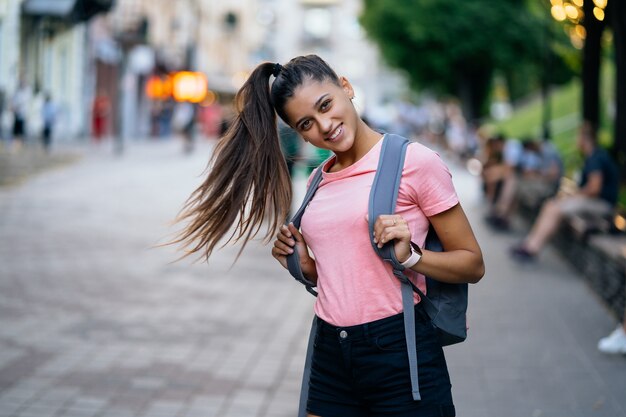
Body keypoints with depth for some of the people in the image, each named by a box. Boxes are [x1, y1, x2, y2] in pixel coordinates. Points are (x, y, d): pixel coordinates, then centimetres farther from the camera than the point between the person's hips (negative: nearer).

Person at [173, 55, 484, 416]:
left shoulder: (415, 162, -8)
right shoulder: (319, 182, 11)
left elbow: (473, 265, -4)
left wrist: (408, 255, -20)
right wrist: (304, 265, 3)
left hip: (399, 352, -5)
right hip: (330, 356, 6)